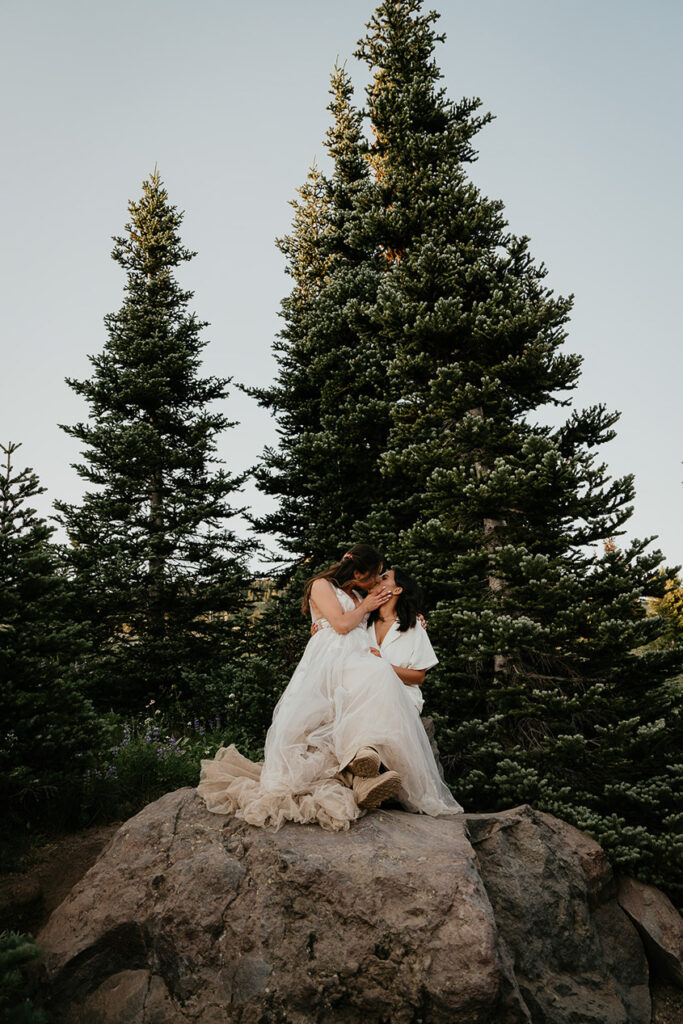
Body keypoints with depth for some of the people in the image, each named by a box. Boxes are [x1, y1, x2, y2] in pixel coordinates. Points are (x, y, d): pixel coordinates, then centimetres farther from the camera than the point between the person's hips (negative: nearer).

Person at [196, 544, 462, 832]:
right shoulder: (322, 585, 12)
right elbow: (341, 624, -2)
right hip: (329, 663, -6)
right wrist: (365, 608, 13)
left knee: (380, 675, -33)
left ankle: (366, 754, -51)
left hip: (357, 662, 6)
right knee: (377, 673, -39)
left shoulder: (359, 595, 34)